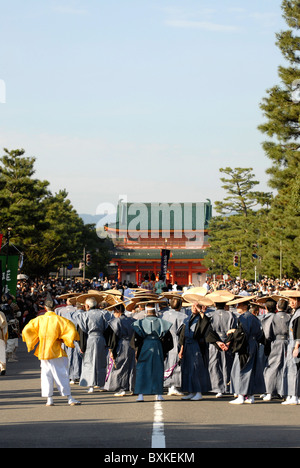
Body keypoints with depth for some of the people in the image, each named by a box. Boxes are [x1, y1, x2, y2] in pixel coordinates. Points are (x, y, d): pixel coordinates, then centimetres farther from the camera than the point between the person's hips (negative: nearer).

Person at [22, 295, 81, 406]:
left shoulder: (39, 319, -1)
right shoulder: (59, 319, -9)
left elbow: (27, 330, 2)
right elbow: (71, 329, -15)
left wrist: (32, 342, 14)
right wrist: (63, 339, -1)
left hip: (43, 351, 3)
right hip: (56, 351, -3)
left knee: (47, 375, 9)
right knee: (62, 375, 0)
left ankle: (49, 400, 6)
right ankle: (69, 399, -2)